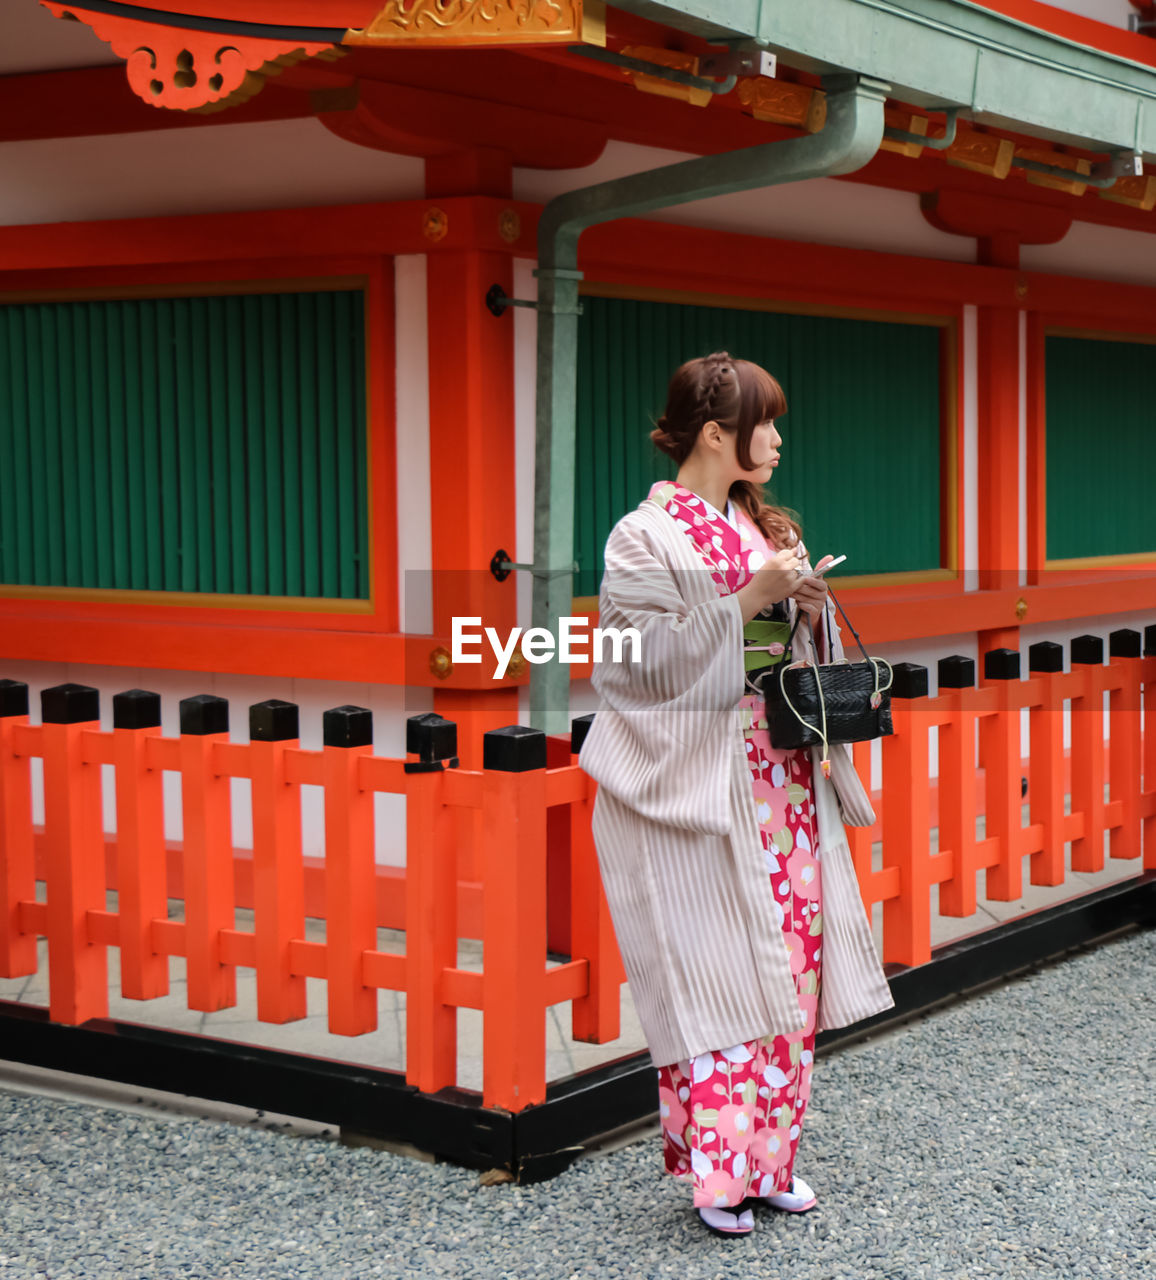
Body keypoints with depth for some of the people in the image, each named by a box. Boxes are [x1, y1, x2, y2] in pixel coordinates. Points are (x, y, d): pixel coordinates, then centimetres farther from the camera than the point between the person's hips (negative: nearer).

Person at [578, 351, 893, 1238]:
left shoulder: (764, 528, 13)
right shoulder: (645, 538, -7)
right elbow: (653, 659, -16)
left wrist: (812, 610, -2)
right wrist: (747, 603, -19)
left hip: (784, 775, 7)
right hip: (699, 785, -7)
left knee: (792, 962, 6)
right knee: (714, 974, -5)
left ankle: (772, 1154, 17)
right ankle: (719, 1169, 5)